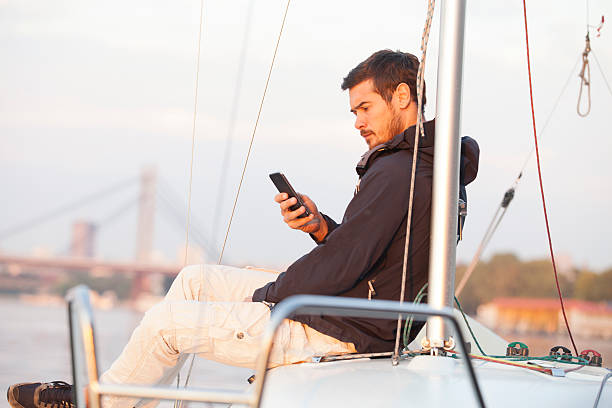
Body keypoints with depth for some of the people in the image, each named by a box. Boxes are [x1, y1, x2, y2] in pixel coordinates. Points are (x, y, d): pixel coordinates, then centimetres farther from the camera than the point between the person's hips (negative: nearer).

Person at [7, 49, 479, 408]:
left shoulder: (395, 173, -24)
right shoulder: (428, 167, 10)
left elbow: (341, 266, -26)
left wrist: (265, 297, -10)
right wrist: (320, 227, -4)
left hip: (334, 333, -11)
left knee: (165, 321, -1)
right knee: (195, 279, 17)